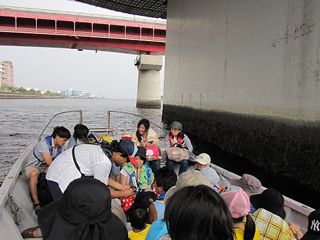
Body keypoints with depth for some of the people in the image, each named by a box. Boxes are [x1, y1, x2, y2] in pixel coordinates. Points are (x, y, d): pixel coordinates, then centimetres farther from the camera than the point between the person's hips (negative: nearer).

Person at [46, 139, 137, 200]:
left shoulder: (105, 149, 1)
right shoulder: (104, 162, -27)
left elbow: (104, 177, 13)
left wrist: (122, 187, 11)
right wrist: (123, 194, -6)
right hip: (60, 178, -10)